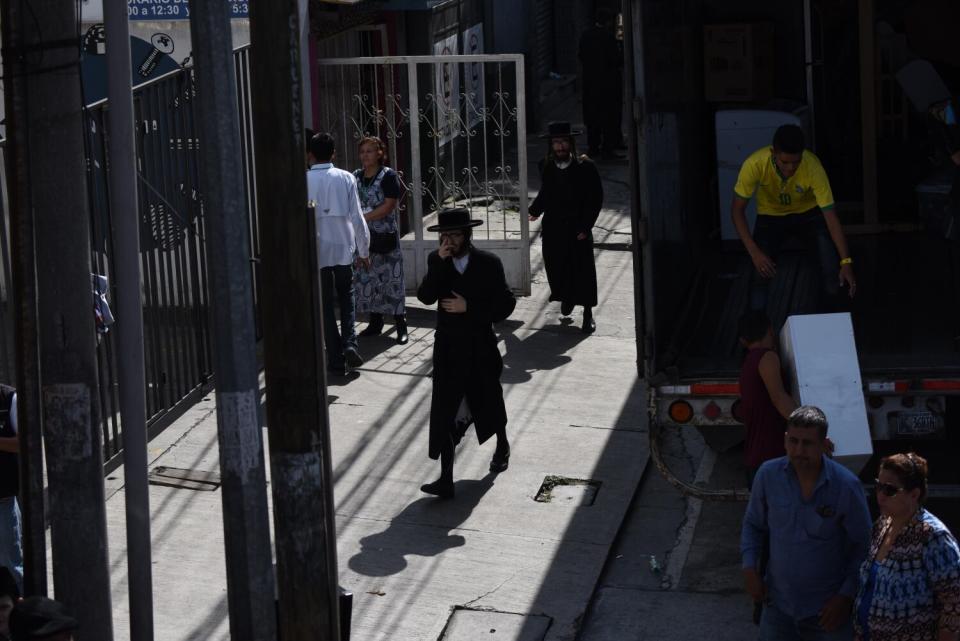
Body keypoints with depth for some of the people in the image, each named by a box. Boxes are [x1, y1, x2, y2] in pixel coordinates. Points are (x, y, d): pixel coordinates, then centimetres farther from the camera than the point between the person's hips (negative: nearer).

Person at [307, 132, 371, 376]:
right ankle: (350, 343, 0)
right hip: (343, 248, 1)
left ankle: (336, 359, 8)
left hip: (316, 251, -1)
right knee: (346, 297, 20)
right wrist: (363, 250, 7)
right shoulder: (346, 178, -5)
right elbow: (357, 217, -3)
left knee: (325, 304, 8)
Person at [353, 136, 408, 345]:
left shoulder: (388, 176, -6)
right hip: (362, 236, 6)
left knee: (390, 278, -5)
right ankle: (375, 322, 19)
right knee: (366, 278, 8)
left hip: (385, 236, -6)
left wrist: (364, 217, -18)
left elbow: (389, 205, -13)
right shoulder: (356, 176, 11)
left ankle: (401, 326, -2)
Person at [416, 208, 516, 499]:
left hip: (480, 347, -1)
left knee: (489, 402, 19)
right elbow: (425, 296, -16)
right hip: (448, 348, 1)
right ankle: (446, 479, -9)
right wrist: (440, 262, -24)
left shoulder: (489, 264, -8)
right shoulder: (436, 261, -2)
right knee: (445, 412, -9)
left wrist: (469, 308, -18)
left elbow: (505, 305, -9)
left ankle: (502, 446, 49)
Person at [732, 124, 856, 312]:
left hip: (808, 214, 0)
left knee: (832, 269, -16)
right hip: (771, 216, 0)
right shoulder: (755, 164, -34)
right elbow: (737, 210, -24)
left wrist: (846, 261, -37)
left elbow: (830, 215, -31)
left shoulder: (813, 167, -34)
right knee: (760, 273, -18)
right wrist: (754, 252, -32)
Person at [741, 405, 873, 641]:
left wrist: (846, 596, -12)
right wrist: (749, 567, -5)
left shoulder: (846, 485, -16)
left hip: (827, 608, -2)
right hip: (778, 602, 2)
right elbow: (753, 524, 8)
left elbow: (863, 546, -7)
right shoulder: (768, 474, -9)